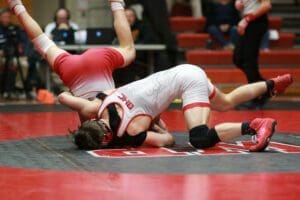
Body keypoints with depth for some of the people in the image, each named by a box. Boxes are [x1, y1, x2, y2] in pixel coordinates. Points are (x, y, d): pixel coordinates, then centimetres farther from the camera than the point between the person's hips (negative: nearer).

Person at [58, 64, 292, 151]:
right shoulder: (94, 108, -10)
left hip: (188, 80, -8)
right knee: (227, 103, 28)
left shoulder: (131, 130, -25)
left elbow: (169, 140, -16)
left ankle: (256, 126, -16)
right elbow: (63, 96, 3)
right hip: (185, 72, 8)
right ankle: (273, 84, 38)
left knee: (200, 139, -23)